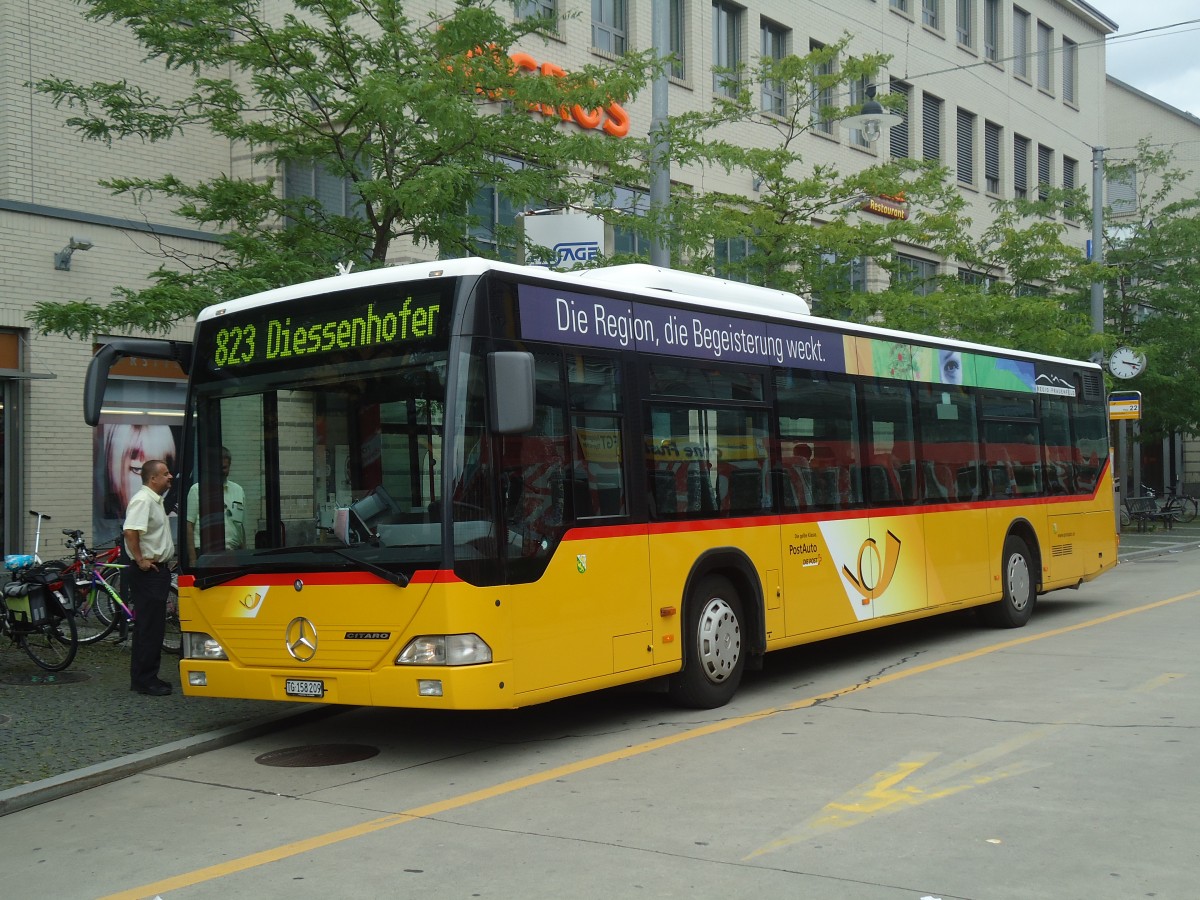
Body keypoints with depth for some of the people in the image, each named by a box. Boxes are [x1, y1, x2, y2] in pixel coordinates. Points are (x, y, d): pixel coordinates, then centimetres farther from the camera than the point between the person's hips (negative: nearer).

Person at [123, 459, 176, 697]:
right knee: (148, 627, -7)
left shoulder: (156, 500, 17)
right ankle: (143, 680, -2)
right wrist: (140, 560, -23)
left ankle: (149, 677, 21)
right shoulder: (142, 500, -16)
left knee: (155, 626, 14)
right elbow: (130, 532, -29)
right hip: (148, 573, -11)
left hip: (159, 571, 11)